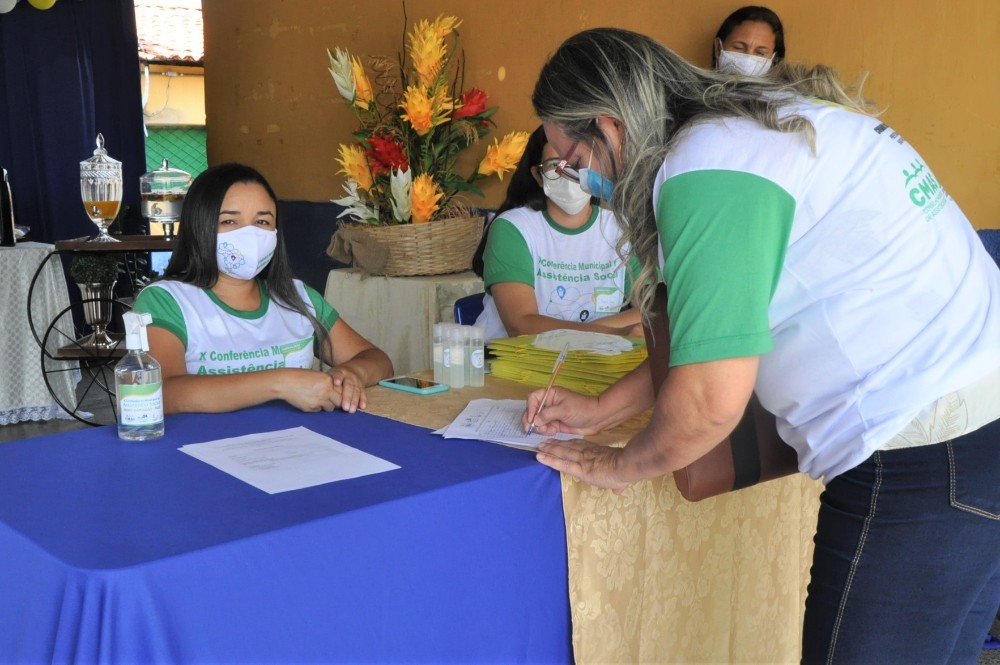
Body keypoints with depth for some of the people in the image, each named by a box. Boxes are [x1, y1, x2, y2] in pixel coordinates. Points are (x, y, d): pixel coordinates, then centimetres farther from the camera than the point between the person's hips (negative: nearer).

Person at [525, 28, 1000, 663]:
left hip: (925, 463, -10)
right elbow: (720, 332, 21)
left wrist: (620, 466, -1)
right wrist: (600, 410, 21)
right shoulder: (775, 119, 14)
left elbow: (710, 400, -21)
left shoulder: (707, 168, -17)